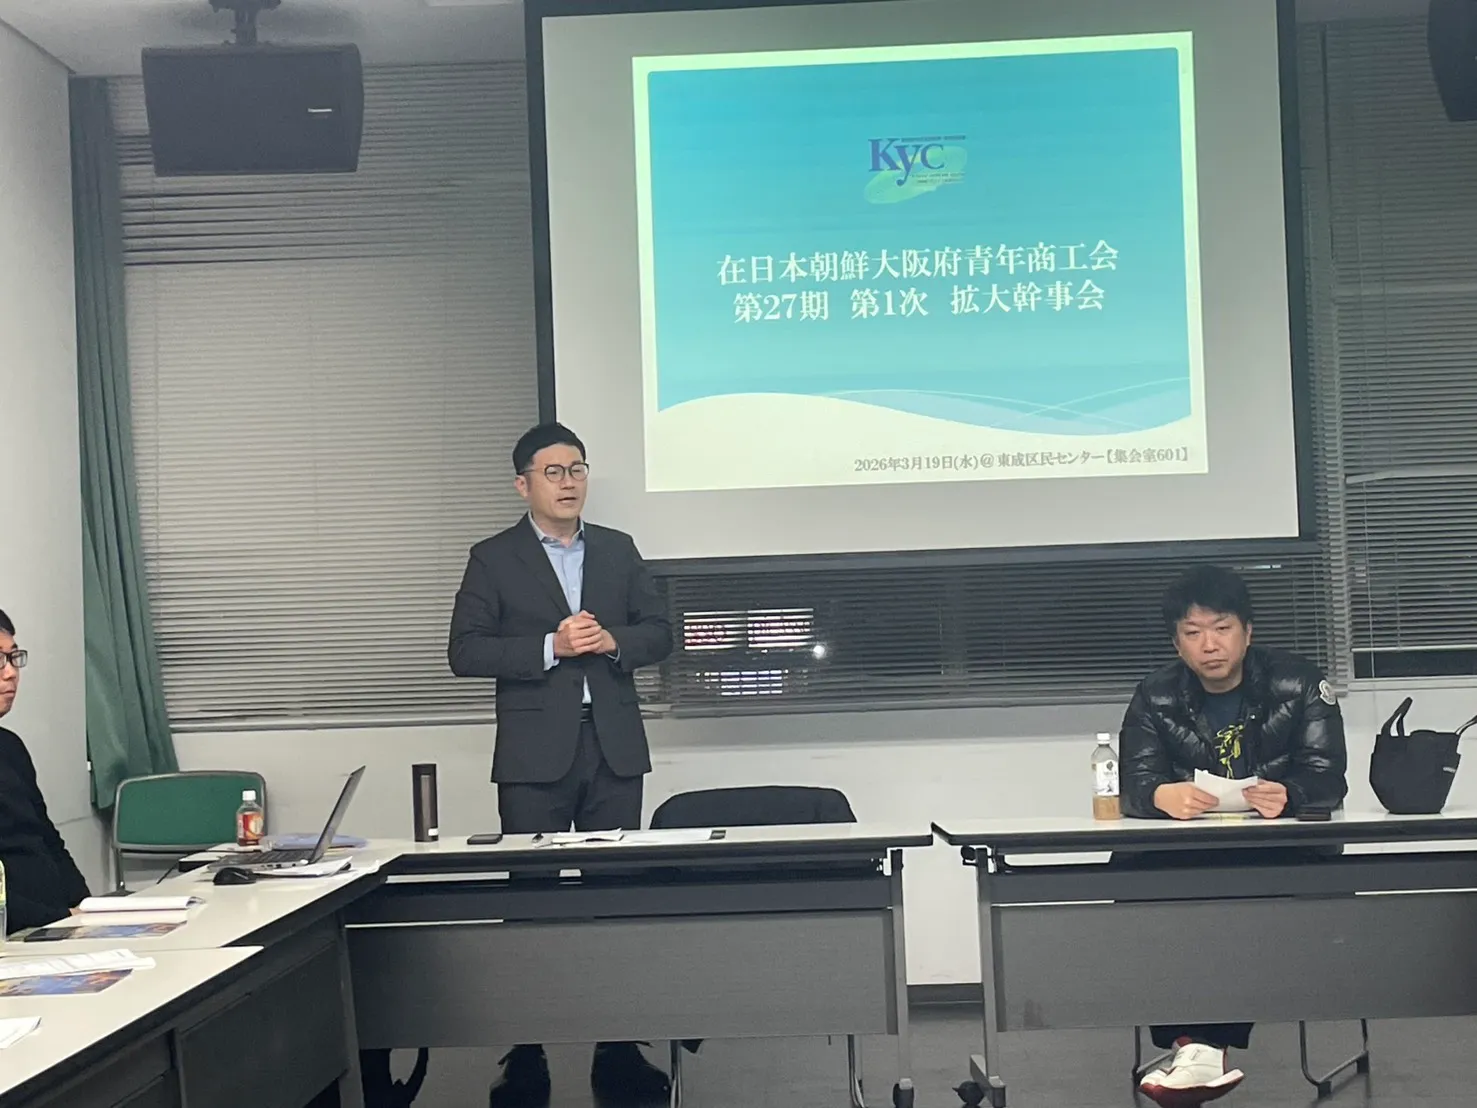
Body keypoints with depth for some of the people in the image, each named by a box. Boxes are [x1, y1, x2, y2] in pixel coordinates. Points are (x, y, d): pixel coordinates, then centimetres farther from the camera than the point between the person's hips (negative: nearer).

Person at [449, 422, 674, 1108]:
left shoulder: (618, 549, 13)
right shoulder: (494, 559, 3)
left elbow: (659, 632, 13)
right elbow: (466, 651, -5)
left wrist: (613, 641, -8)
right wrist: (551, 646, -15)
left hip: (613, 744, 3)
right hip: (536, 751, -3)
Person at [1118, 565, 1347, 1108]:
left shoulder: (1298, 685, 2)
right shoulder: (1156, 697, 7)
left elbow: (1326, 778, -9)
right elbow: (1134, 784, -8)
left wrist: (1289, 795, -33)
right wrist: (1161, 795, -33)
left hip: (1283, 850, -2)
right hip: (1188, 857, 2)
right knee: (1130, 870, -29)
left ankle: (1201, 1044, -33)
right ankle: (1194, 1044, -32)